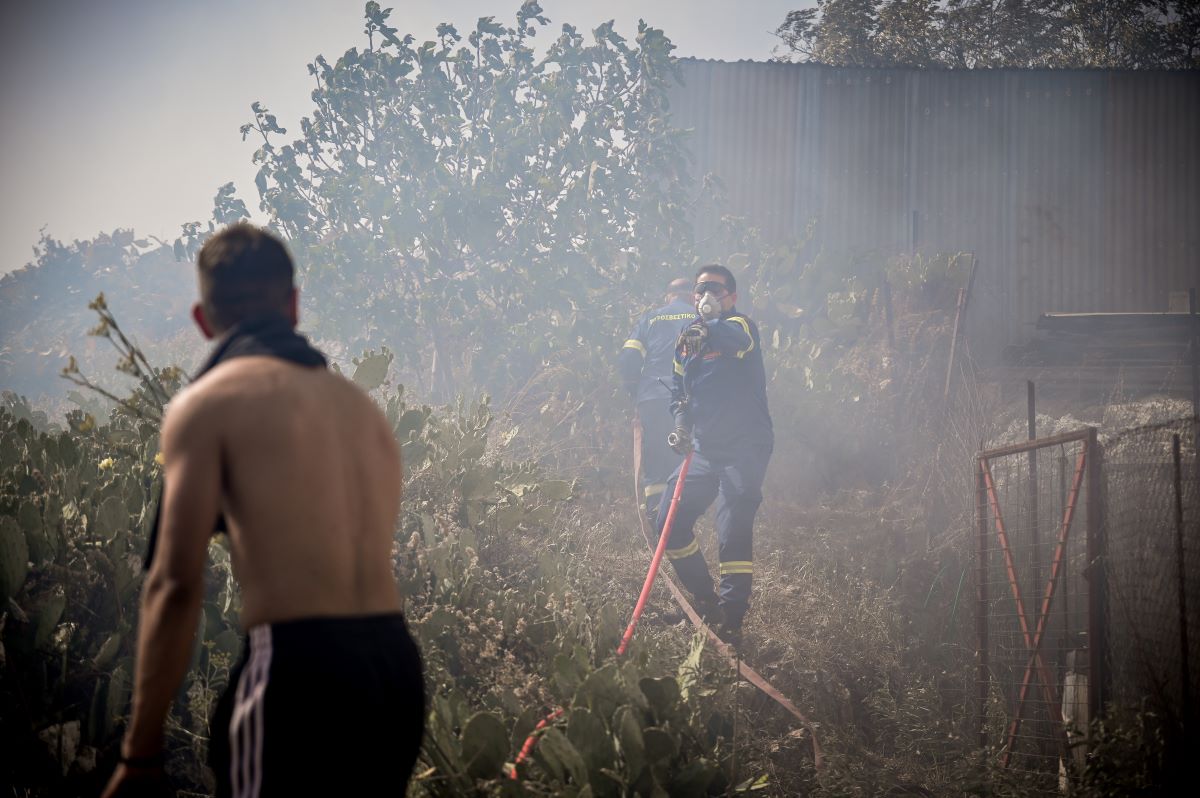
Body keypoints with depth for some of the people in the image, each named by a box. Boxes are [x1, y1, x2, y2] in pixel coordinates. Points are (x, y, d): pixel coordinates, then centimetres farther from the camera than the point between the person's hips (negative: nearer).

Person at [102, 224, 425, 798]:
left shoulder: (208, 403, 0)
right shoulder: (361, 404, 19)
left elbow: (176, 585, -8)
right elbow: (364, 553, 14)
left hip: (300, 668, -6)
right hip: (397, 668, 7)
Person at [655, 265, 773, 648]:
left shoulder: (739, 325, -8)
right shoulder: (687, 339, 13)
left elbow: (738, 341, -34)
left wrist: (710, 328, -57)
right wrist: (681, 425, 3)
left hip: (744, 447, -7)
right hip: (705, 450, 7)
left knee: (733, 530, -17)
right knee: (669, 521, 5)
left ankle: (731, 620, -12)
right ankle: (705, 600, 20)